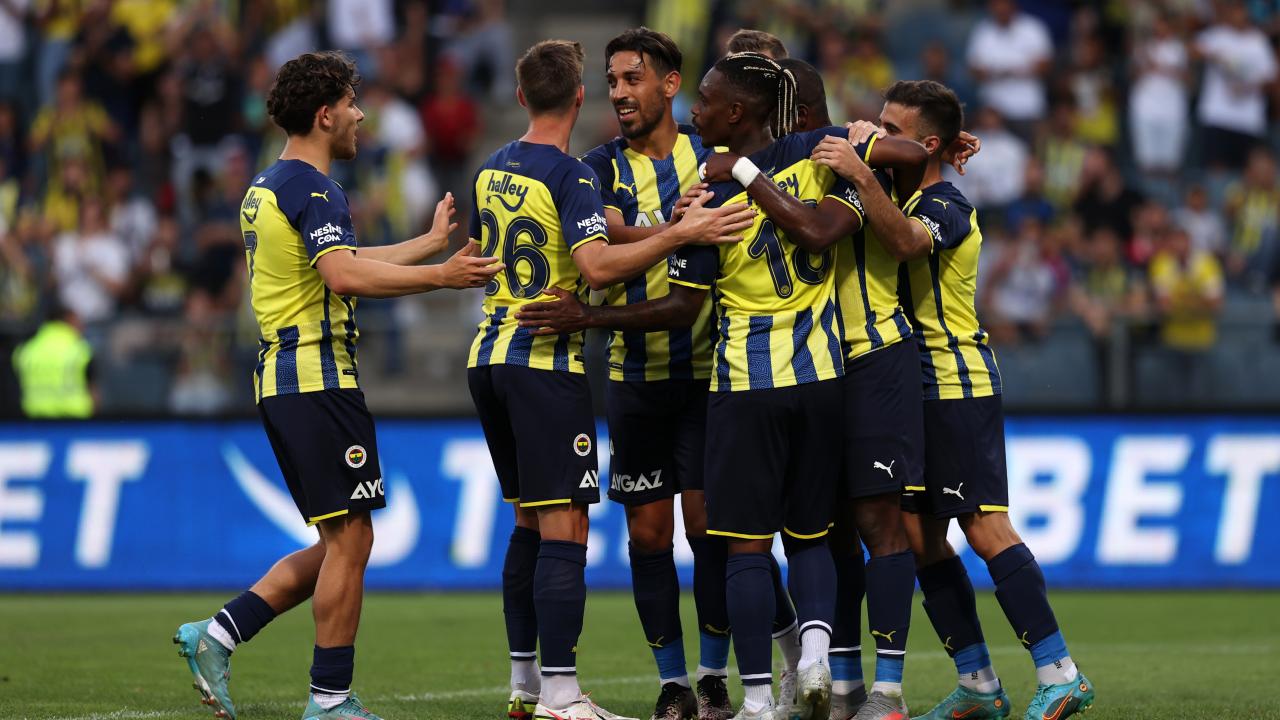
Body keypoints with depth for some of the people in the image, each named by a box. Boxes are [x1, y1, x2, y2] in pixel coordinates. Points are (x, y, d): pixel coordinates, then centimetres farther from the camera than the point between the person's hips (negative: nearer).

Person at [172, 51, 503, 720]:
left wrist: (431, 242, 36)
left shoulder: (266, 187, 18)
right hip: (319, 378, -10)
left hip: (281, 379, 10)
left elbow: (346, 260, 29)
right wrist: (441, 276, -25)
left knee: (337, 543, 14)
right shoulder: (312, 188, -13)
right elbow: (345, 276, -28)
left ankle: (216, 635, 8)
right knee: (349, 540, -5)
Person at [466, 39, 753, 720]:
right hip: (545, 361, -8)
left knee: (529, 521, 17)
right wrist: (682, 233, -23)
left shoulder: (492, 170, 11)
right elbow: (598, 265, -26)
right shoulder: (569, 175, -13)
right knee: (564, 528, -8)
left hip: (488, 355, 8)